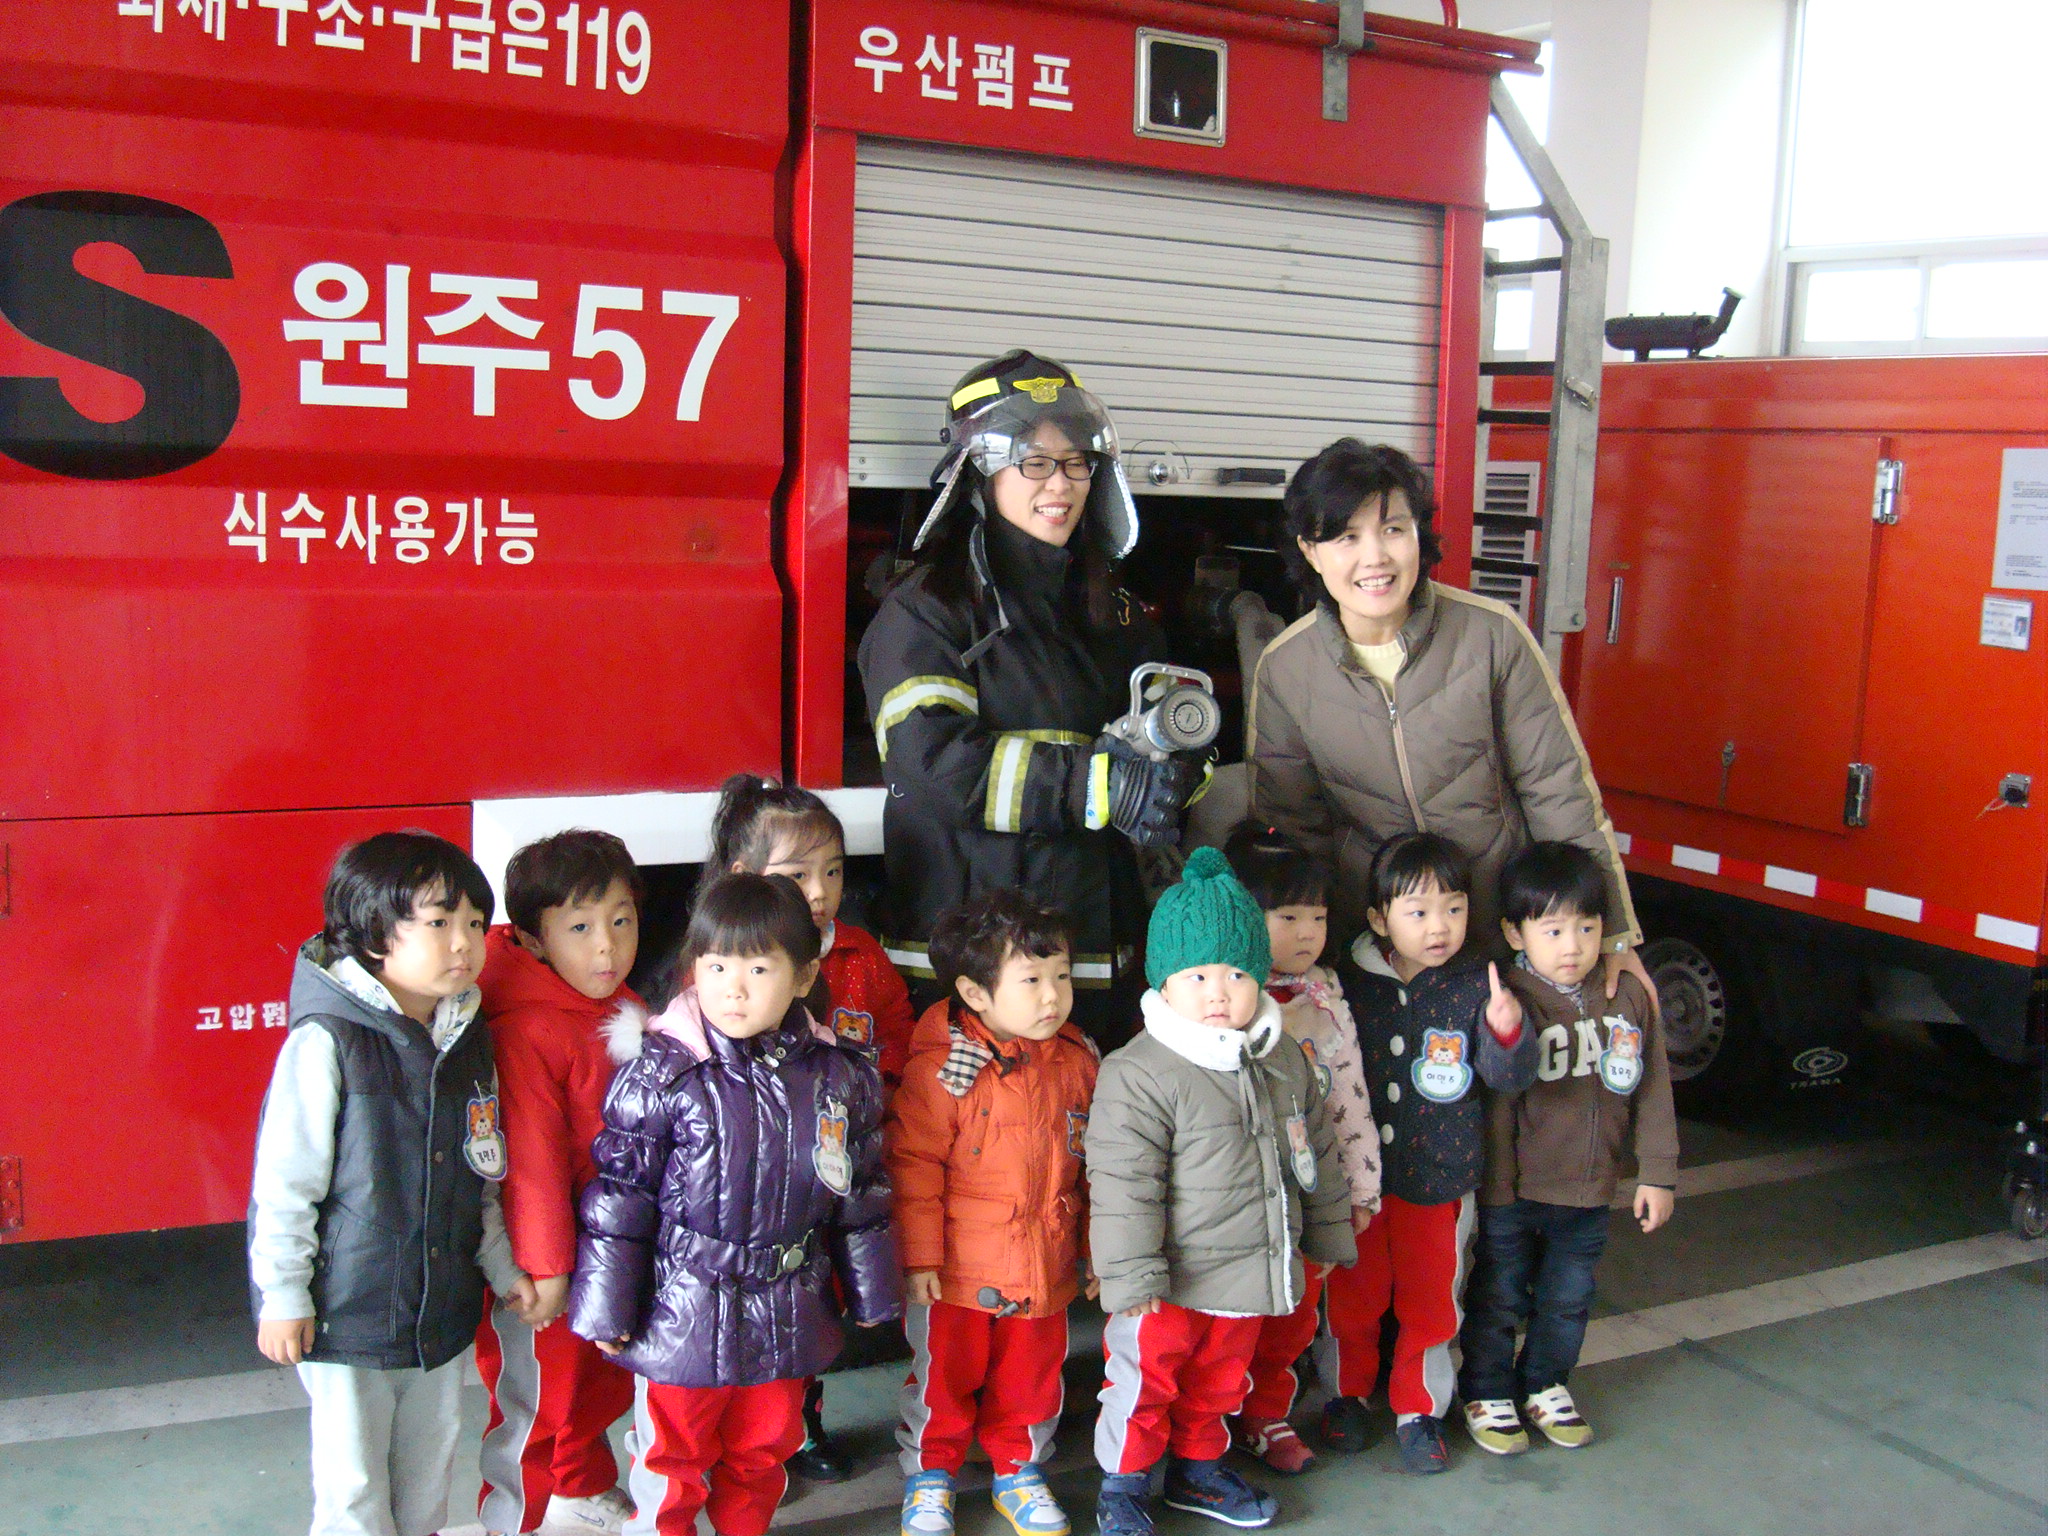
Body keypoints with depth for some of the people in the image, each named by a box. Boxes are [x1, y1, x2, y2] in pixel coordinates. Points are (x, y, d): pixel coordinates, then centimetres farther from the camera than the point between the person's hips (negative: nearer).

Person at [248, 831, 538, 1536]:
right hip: (347, 1314, -6)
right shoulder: (328, 1041, -19)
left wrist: (499, 1266, 13)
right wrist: (283, 1297, -11)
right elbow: (284, 1180, -15)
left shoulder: (469, 1039, 2)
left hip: (444, 1310, 6)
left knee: (429, 1476, 19)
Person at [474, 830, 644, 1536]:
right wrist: (543, 1265, -22)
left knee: (602, 1378, 25)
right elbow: (530, 1156, -25)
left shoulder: (626, 1010, 4)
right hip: (544, 1253, -9)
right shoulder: (527, 1030, -25)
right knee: (536, 1391, 9)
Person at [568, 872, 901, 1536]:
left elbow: (862, 1190, 7)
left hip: (787, 1318, 3)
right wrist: (606, 1307, -8)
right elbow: (619, 1192, -10)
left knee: (763, 1454, 21)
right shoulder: (661, 1072, -15)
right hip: (684, 1311, -3)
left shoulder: (840, 1075, -5)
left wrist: (870, 1291, 13)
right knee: (673, 1460, 13)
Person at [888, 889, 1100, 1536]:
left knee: (1032, 1379, 18)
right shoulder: (941, 1069, -18)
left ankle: (1019, 1472, 40)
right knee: (944, 1379, 13)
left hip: (1045, 1268, 4)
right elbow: (913, 1165, -14)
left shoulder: (1078, 1063, -1)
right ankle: (930, 1477, 35)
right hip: (957, 1271, -4)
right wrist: (919, 1256, -12)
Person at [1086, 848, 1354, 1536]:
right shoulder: (1138, 1073, -19)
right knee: (1146, 1380, 7)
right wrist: (1130, 1275, -21)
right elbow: (1122, 1184, -19)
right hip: (1169, 1282, -6)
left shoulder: (1285, 1064, 3)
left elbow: (1317, 1155, 15)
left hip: (1250, 1273, 6)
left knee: (1217, 1381, 22)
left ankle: (1197, 1467, 43)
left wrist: (1327, 1238, 20)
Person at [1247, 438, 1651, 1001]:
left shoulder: (1492, 633, -12)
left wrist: (1614, 933, -6)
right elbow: (1287, 827, 1)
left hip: (1510, 928, 0)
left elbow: (1558, 790, -7)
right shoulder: (1282, 670, -8)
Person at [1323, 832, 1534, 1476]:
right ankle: (1345, 1394, 36)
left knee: (1430, 1303, 12)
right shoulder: (1348, 983, -6)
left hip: (1439, 1181, 0)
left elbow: (1510, 1077, -12)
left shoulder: (1474, 988, -7)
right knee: (1352, 1297, 14)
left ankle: (1419, 1410, 32)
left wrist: (1507, 1030, -32)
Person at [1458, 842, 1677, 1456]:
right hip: (1513, 1193, -4)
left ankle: (1545, 1384, 41)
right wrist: (1495, 1187, -13)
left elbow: (1652, 1089, 4)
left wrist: (1656, 1173, 3)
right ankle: (1486, 1393, 30)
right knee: (1498, 1296, 11)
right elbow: (1496, 1102, -15)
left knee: (1568, 1299, 20)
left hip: (1590, 1190, 5)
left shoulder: (1630, 996, -3)